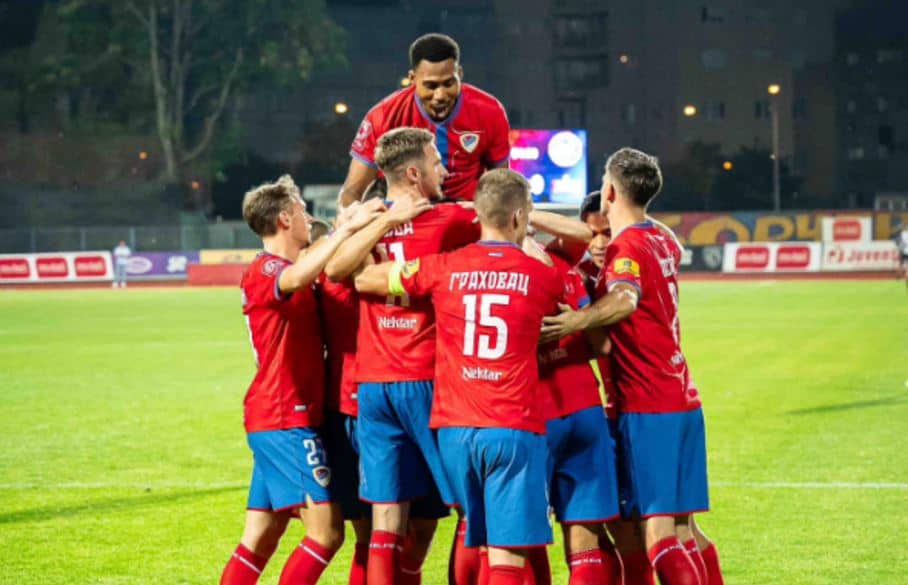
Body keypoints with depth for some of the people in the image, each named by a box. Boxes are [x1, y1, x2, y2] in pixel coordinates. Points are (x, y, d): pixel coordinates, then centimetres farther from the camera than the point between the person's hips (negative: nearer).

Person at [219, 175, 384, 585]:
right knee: (326, 531, -13)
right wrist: (349, 228, -37)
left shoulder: (284, 269, 19)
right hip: (285, 420, -10)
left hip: (283, 421, 10)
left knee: (260, 542, 8)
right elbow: (295, 279, -35)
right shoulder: (264, 271, -12)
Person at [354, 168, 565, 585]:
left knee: (477, 543, 15)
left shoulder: (443, 268, 1)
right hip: (515, 428, -3)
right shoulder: (540, 276, -1)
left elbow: (363, 280, 14)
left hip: (454, 427, 3)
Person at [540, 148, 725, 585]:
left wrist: (577, 321, -52)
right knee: (683, 528, 12)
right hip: (683, 401, 9)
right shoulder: (664, 242, 13)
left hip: (647, 406, -9)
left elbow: (625, 298, -35)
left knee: (658, 529, -11)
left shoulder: (627, 246, -13)